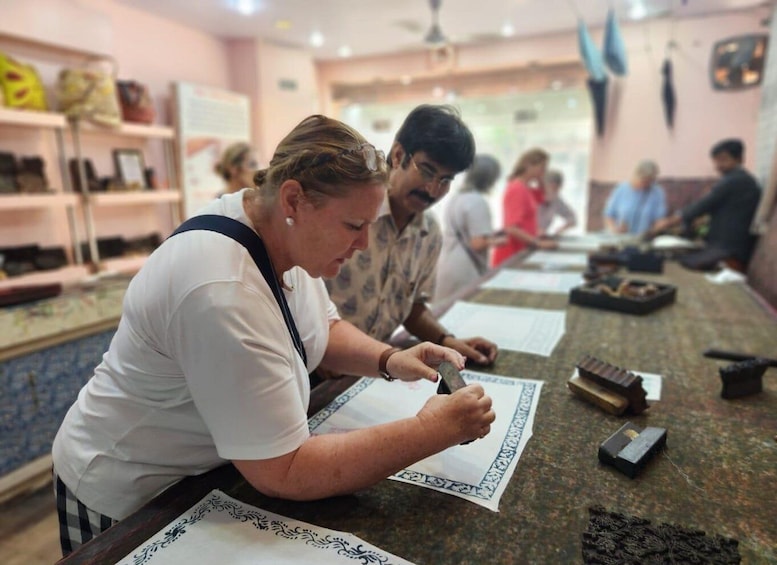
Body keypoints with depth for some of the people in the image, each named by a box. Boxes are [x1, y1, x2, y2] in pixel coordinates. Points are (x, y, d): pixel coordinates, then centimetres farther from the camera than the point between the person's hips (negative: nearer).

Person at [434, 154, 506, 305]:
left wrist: (489, 234, 17)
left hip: (446, 267, 8)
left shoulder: (455, 197, 10)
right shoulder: (478, 202, -14)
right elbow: (478, 244, -19)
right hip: (465, 272, -8)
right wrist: (497, 241, -1)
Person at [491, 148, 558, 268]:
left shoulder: (525, 188, 10)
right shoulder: (517, 189, -19)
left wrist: (540, 180, 11)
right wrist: (539, 244, -25)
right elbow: (512, 229, -26)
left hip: (519, 253, 10)